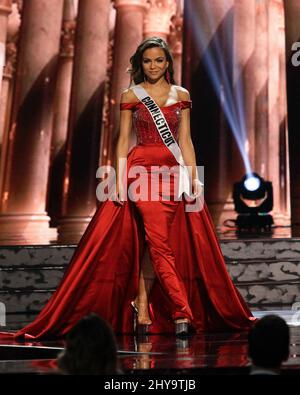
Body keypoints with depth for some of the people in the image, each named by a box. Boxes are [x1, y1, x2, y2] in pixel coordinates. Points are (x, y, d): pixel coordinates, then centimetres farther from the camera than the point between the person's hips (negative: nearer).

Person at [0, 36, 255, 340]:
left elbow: (185, 140, 10)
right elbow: (123, 140, 3)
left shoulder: (181, 96, 12)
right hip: (141, 170, -2)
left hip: (172, 172, 3)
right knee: (158, 242, -11)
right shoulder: (130, 96, 5)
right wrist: (120, 181, -5)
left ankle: (142, 307, 10)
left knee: (151, 243, 1)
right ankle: (182, 312, -12)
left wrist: (194, 178, 4)